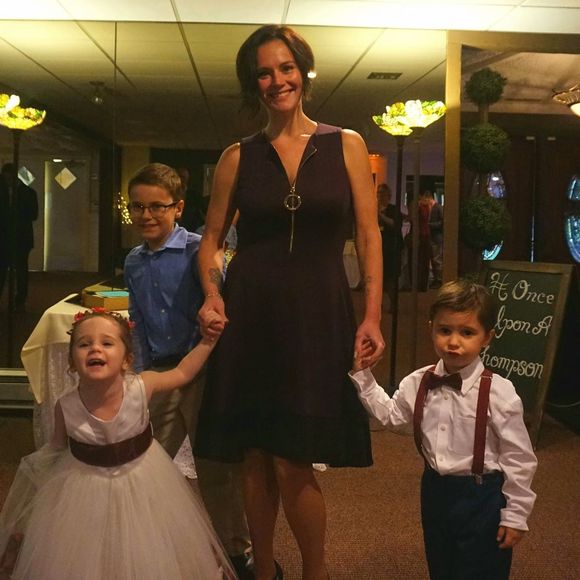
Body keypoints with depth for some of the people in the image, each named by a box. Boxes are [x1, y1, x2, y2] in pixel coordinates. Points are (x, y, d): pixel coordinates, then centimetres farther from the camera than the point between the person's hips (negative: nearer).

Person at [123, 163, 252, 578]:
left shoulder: (197, 251, -11)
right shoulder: (134, 262, 10)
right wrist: (141, 372, 16)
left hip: (202, 371, -6)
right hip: (158, 375, 6)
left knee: (214, 468, 3)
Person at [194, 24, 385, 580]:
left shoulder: (346, 145, 5)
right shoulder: (238, 157, 7)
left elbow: (368, 236, 3)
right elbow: (212, 237, 12)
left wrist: (372, 315, -6)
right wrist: (212, 295, -6)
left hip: (317, 314, -1)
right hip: (250, 314, 2)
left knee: (292, 464, -3)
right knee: (256, 459, 9)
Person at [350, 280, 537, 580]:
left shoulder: (499, 393, -21)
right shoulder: (418, 383, -6)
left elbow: (519, 459, -14)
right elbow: (391, 415, 13)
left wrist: (515, 515, -9)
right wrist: (362, 376, 4)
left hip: (481, 497, -5)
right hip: (435, 490, 5)